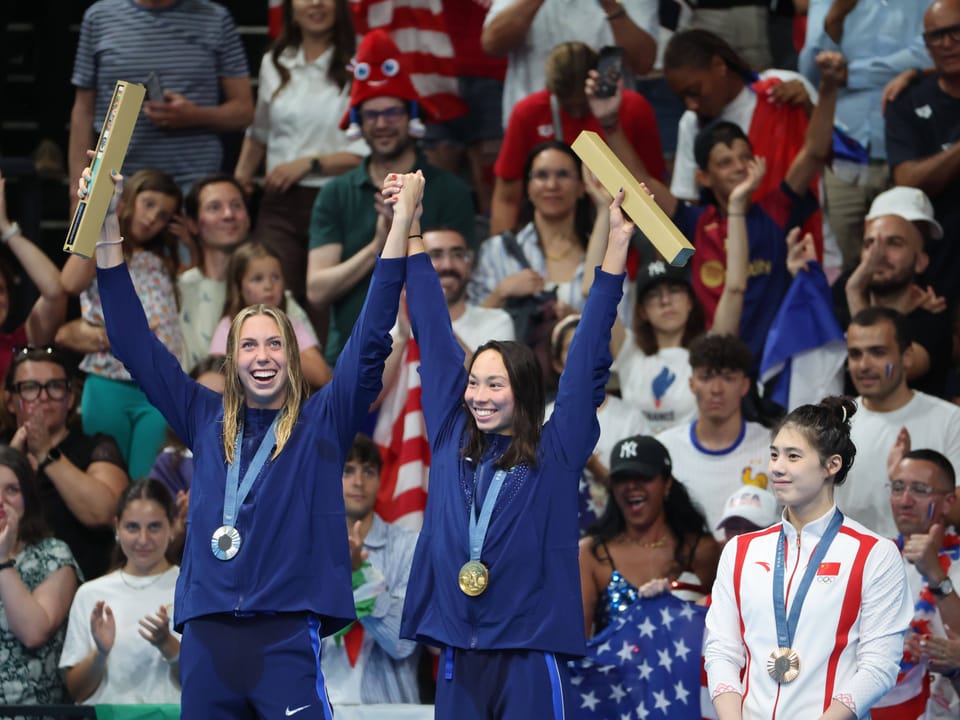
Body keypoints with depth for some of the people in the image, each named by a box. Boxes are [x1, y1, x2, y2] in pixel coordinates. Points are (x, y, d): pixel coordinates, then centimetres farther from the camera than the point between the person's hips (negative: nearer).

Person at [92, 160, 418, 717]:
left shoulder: (321, 423, 7)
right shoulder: (207, 421, 15)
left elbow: (372, 340, 0)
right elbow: (137, 346, 16)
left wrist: (401, 223, -6)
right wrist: (107, 230, 11)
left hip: (287, 638, -3)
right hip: (207, 636, 3)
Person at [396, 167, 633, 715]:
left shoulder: (556, 454, 1)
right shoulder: (452, 440, 11)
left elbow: (589, 360, -2)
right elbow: (435, 340, 15)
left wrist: (618, 244, -6)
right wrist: (409, 233, 20)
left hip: (529, 654, -4)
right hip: (458, 654, 4)